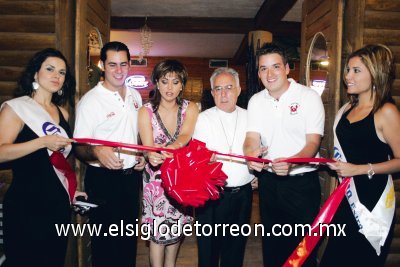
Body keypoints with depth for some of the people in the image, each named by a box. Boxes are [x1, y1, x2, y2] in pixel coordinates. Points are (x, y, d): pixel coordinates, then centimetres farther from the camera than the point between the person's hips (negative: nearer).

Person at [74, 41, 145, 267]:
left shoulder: (135, 96, 7)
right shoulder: (90, 100, -12)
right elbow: (79, 147, -14)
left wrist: (142, 155, 2)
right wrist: (96, 151, -35)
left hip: (132, 176, 6)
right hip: (103, 179, -5)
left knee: (130, 237, 20)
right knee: (106, 241, 8)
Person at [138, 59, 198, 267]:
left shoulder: (190, 108, -4)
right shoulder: (146, 111, -8)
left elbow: (185, 135, -23)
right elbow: (148, 147, -17)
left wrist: (172, 147, -45)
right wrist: (151, 155, -41)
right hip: (156, 178, -2)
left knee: (176, 226, 15)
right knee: (157, 231, -1)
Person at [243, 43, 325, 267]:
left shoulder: (308, 96, -8)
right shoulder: (256, 101, 4)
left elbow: (313, 142, -13)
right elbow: (252, 137, -3)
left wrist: (290, 162, -33)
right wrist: (251, 154, -27)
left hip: (302, 182, -3)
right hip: (269, 181, 4)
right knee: (272, 244, 18)